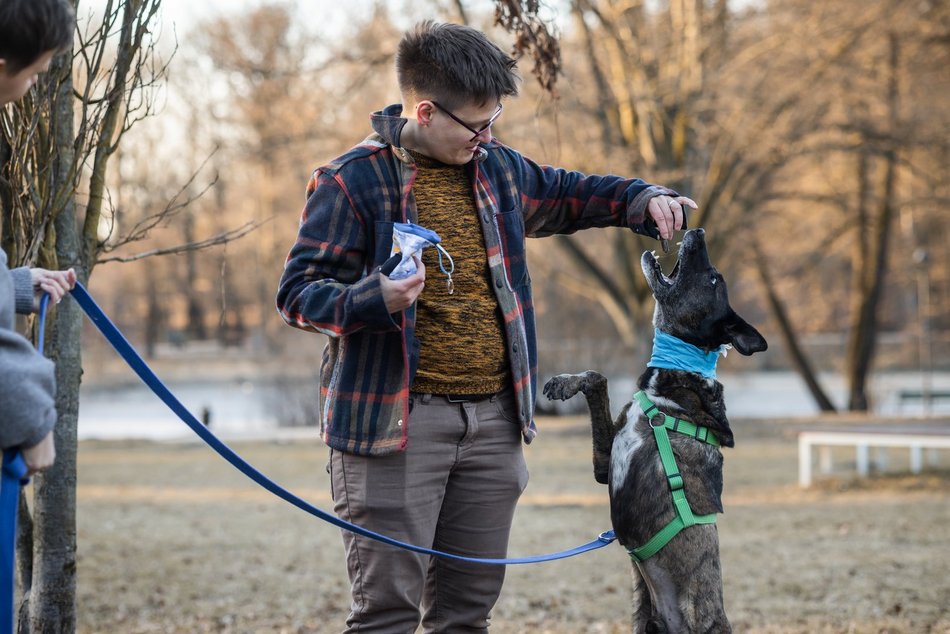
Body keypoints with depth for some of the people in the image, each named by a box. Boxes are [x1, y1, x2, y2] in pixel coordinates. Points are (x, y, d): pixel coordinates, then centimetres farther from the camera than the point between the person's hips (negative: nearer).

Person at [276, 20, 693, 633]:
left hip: (494, 420, 6)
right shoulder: (351, 181, -7)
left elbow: (567, 195, 31)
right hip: (396, 422, -6)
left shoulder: (497, 167, 13)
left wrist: (644, 201, 13)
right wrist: (377, 299, -27)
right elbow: (298, 294, -8)